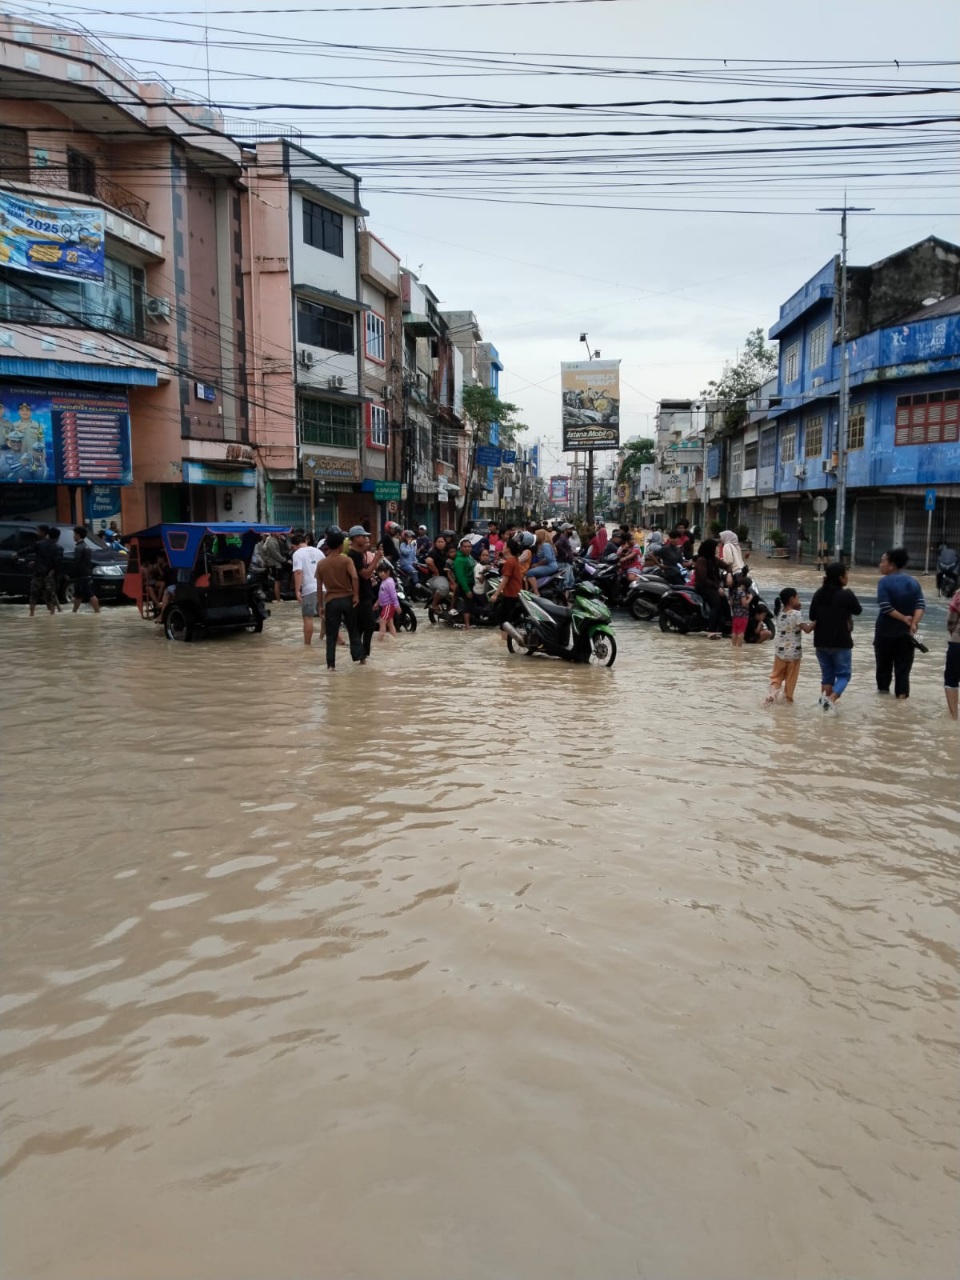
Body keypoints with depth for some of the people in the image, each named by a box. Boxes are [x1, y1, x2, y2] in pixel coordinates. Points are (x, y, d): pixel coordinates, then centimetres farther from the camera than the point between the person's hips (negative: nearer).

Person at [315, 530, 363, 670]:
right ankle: (360, 657, 20)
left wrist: (321, 605, 12)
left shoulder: (321, 563, 4)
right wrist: (356, 596, -13)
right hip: (347, 599, -1)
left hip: (331, 601, 1)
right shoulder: (346, 560, -4)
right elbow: (355, 577, -20)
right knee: (353, 630, 16)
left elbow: (319, 586, 6)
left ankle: (331, 664, 1)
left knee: (331, 635, 5)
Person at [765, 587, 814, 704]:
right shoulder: (796, 614, -16)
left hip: (780, 650, 4)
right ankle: (788, 697, 19)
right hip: (794, 651, -4)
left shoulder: (780, 612, 1)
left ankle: (772, 693, -5)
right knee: (790, 677, 11)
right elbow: (807, 629, -19)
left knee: (777, 674, 13)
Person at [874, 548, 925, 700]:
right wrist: (913, 624, -17)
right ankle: (902, 696, 3)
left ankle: (883, 691, 22)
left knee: (884, 664, 12)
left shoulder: (884, 582, -10)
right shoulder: (914, 582, 3)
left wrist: (904, 618, -13)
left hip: (886, 632, -3)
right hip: (906, 632, 3)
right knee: (903, 667, 7)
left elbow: (885, 607, -19)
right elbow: (921, 604, -9)